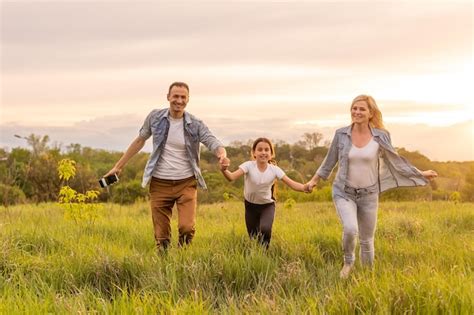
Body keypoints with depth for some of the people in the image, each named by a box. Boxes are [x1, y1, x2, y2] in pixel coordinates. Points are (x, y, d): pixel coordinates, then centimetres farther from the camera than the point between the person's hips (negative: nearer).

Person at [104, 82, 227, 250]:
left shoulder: (195, 125, -3)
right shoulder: (155, 117, 1)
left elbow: (213, 143, -14)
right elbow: (139, 141, 12)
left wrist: (222, 154, -39)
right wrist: (118, 166, 14)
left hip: (186, 183, -1)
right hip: (160, 183, 1)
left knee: (187, 228, -15)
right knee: (161, 236, 3)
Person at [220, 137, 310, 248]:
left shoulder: (274, 169, -17)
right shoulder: (249, 166, -22)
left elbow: (292, 184, -24)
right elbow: (231, 177, -37)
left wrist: (305, 187, -46)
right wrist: (224, 170, -61)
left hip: (267, 205, 0)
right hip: (251, 205, 0)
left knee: (265, 229, -27)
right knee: (254, 238, 6)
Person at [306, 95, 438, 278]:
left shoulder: (380, 136, -7)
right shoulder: (341, 134, -6)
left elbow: (395, 161, 4)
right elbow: (330, 161, 8)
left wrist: (421, 174, 5)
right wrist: (315, 180, 10)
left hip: (368, 194, 1)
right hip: (344, 192, -1)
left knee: (367, 240, 8)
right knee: (350, 229, -25)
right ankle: (348, 262, 5)